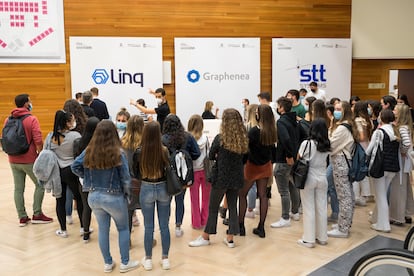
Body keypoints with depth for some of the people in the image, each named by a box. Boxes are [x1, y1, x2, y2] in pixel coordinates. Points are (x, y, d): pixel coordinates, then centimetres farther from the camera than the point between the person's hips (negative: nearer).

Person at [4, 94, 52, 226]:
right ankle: (37, 214, 9)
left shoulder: (8, 120, 5)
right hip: (29, 160, -6)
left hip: (13, 161, 6)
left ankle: (22, 217, 15)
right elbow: (38, 141, -19)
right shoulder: (32, 119, -12)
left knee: (18, 188, 10)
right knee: (40, 185, 9)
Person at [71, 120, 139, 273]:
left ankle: (107, 263, 28)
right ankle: (125, 263, 23)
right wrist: (127, 193, 2)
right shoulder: (118, 153, -17)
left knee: (103, 229, 17)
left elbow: (75, 167, -1)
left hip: (94, 196, 4)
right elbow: (125, 178, -15)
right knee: (123, 229, 15)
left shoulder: (89, 151, -6)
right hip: (114, 197, -4)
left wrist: (89, 178, 9)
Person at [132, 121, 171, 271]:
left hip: (146, 189, 0)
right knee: (164, 226, 12)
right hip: (163, 189, 0)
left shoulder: (139, 152, -14)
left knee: (149, 227, 13)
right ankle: (165, 259, 24)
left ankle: (148, 259, 24)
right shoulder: (164, 151, -15)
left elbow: (136, 174, -1)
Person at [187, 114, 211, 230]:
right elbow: (209, 154, -6)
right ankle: (205, 221, 22)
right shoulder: (205, 138, -10)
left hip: (193, 171, -1)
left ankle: (196, 223, 19)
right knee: (206, 197, 14)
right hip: (205, 170, 1)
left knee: (195, 199, 12)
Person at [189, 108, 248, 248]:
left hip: (221, 178, -4)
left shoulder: (220, 138, -14)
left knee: (213, 207, 8)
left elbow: (211, 156, -3)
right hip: (236, 178, 4)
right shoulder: (243, 138, -3)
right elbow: (243, 156, 9)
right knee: (232, 206, 12)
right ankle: (230, 238, 17)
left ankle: (205, 237, 20)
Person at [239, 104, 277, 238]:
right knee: (262, 195, 9)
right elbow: (272, 148, 7)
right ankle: (261, 228, 13)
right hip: (266, 165, 6)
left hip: (253, 165, -6)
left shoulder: (254, 131, -21)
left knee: (242, 194, 8)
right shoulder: (272, 131, -3)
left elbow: (246, 148, -17)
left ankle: (240, 225, 10)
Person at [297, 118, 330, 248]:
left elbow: (298, 159, -5)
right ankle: (322, 237, 22)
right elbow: (325, 161, 5)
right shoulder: (327, 145, -2)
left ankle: (309, 239, 9)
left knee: (309, 209, 3)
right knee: (322, 208, 11)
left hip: (308, 178, -4)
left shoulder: (306, 143, -15)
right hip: (322, 178, 4)